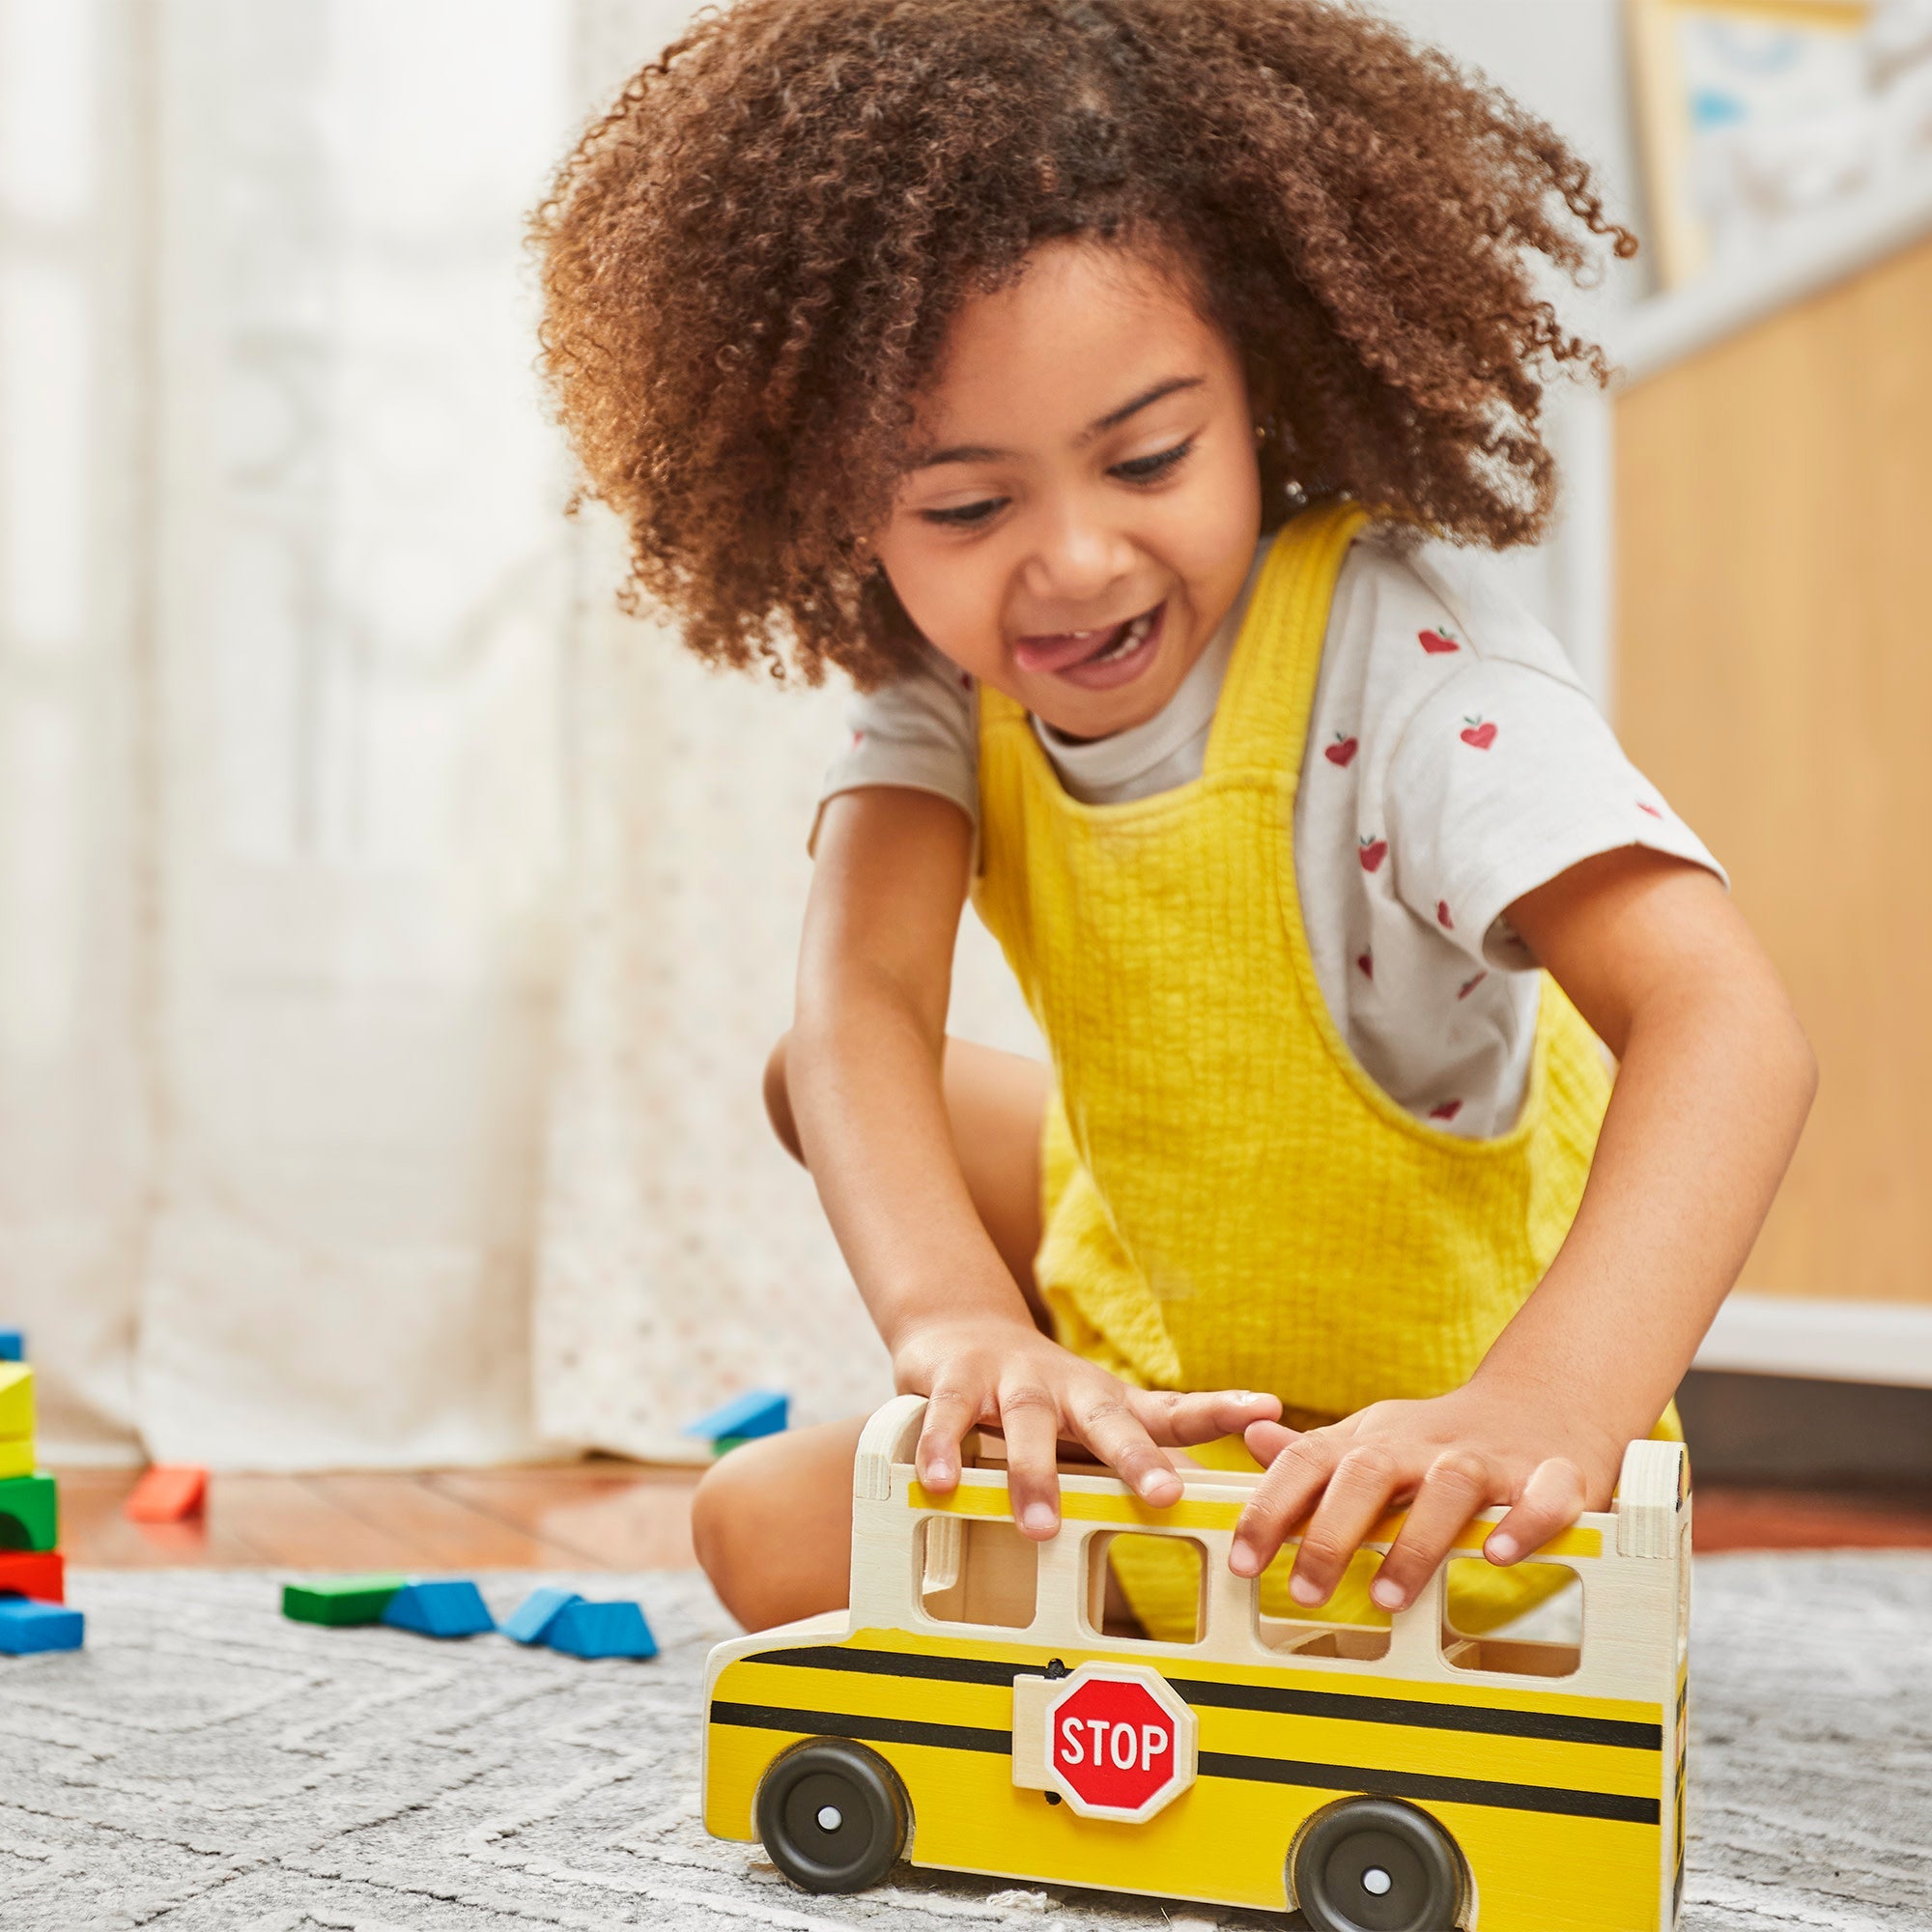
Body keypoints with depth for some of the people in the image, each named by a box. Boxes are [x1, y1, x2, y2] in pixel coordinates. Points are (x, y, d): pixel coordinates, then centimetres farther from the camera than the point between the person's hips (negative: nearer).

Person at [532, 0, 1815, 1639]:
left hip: (1406, 1403, -5)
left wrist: (1541, 1408, -61)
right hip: (1148, 1245, 6)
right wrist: (952, 1312, -50)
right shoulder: (945, 664, -15)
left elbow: (1727, 1020, -44)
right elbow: (861, 989, -30)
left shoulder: (1397, 648, -33)